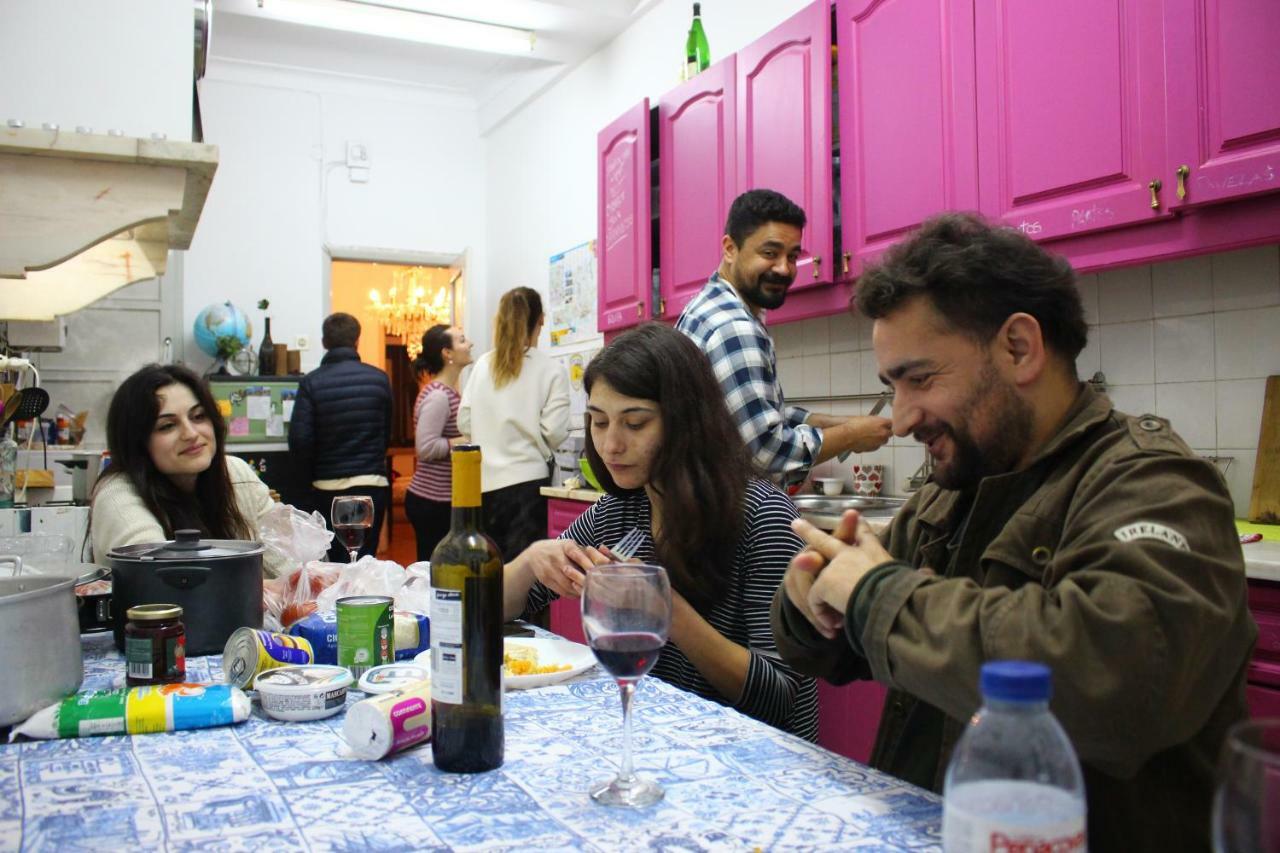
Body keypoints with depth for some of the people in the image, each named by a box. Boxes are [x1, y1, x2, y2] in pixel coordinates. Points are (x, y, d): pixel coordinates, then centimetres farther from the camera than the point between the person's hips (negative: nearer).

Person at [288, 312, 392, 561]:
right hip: (372, 484, 1)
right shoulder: (379, 378, 0)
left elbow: (299, 438, -9)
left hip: (327, 487, 0)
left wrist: (313, 473, 7)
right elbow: (387, 432, 7)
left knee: (335, 562, 9)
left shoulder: (311, 382, -5)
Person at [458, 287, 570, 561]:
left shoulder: (483, 365, 5)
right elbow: (554, 432, -11)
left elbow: (464, 423, 5)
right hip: (527, 480, -4)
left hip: (484, 481, 4)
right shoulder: (551, 371, -6)